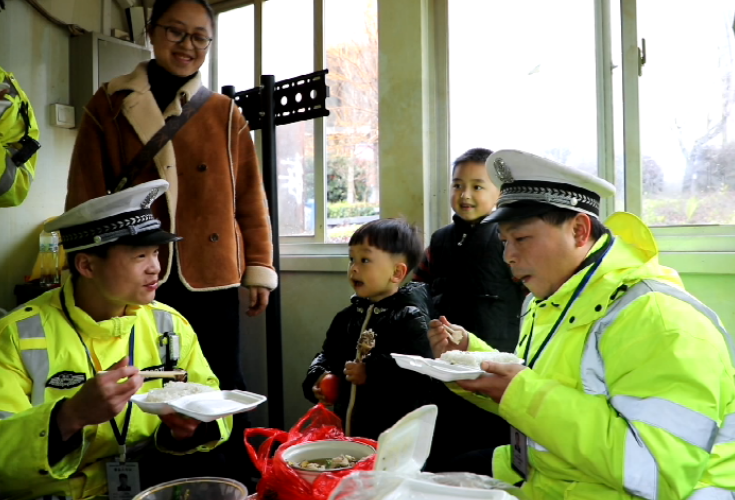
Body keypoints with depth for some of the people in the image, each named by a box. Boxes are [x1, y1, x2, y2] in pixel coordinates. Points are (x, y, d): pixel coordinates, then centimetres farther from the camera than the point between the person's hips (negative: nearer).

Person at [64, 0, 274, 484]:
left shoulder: (225, 113, 7)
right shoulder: (111, 105, 4)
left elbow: (250, 197, 5)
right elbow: (86, 197, 4)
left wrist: (259, 269, 2)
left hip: (211, 276, 0)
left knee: (224, 384, 7)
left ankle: (242, 485, 25)